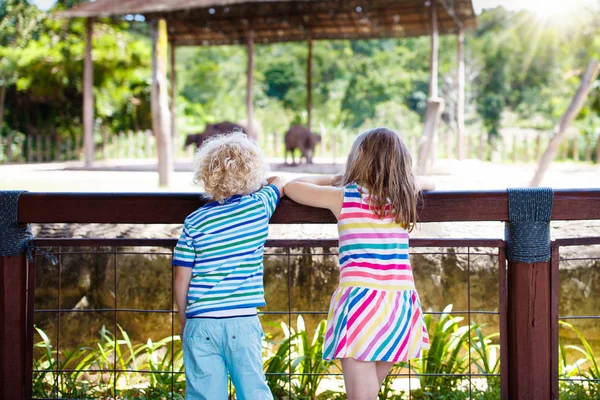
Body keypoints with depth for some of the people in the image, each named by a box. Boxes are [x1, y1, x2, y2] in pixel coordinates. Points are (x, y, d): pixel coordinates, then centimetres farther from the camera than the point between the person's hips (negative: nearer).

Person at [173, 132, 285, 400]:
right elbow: (279, 182, 23)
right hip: (243, 322, 0)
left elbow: (181, 281, 1)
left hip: (201, 323, 0)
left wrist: (184, 322, 14)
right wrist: (253, 187, 38)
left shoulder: (194, 222, -1)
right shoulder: (259, 207, -1)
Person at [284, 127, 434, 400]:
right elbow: (426, 182, 33)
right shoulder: (404, 196, 9)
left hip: (361, 299, -5)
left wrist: (332, 180, 26)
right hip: (399, 305, 5)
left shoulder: (343, 197, -1)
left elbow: (292, 186, 14)